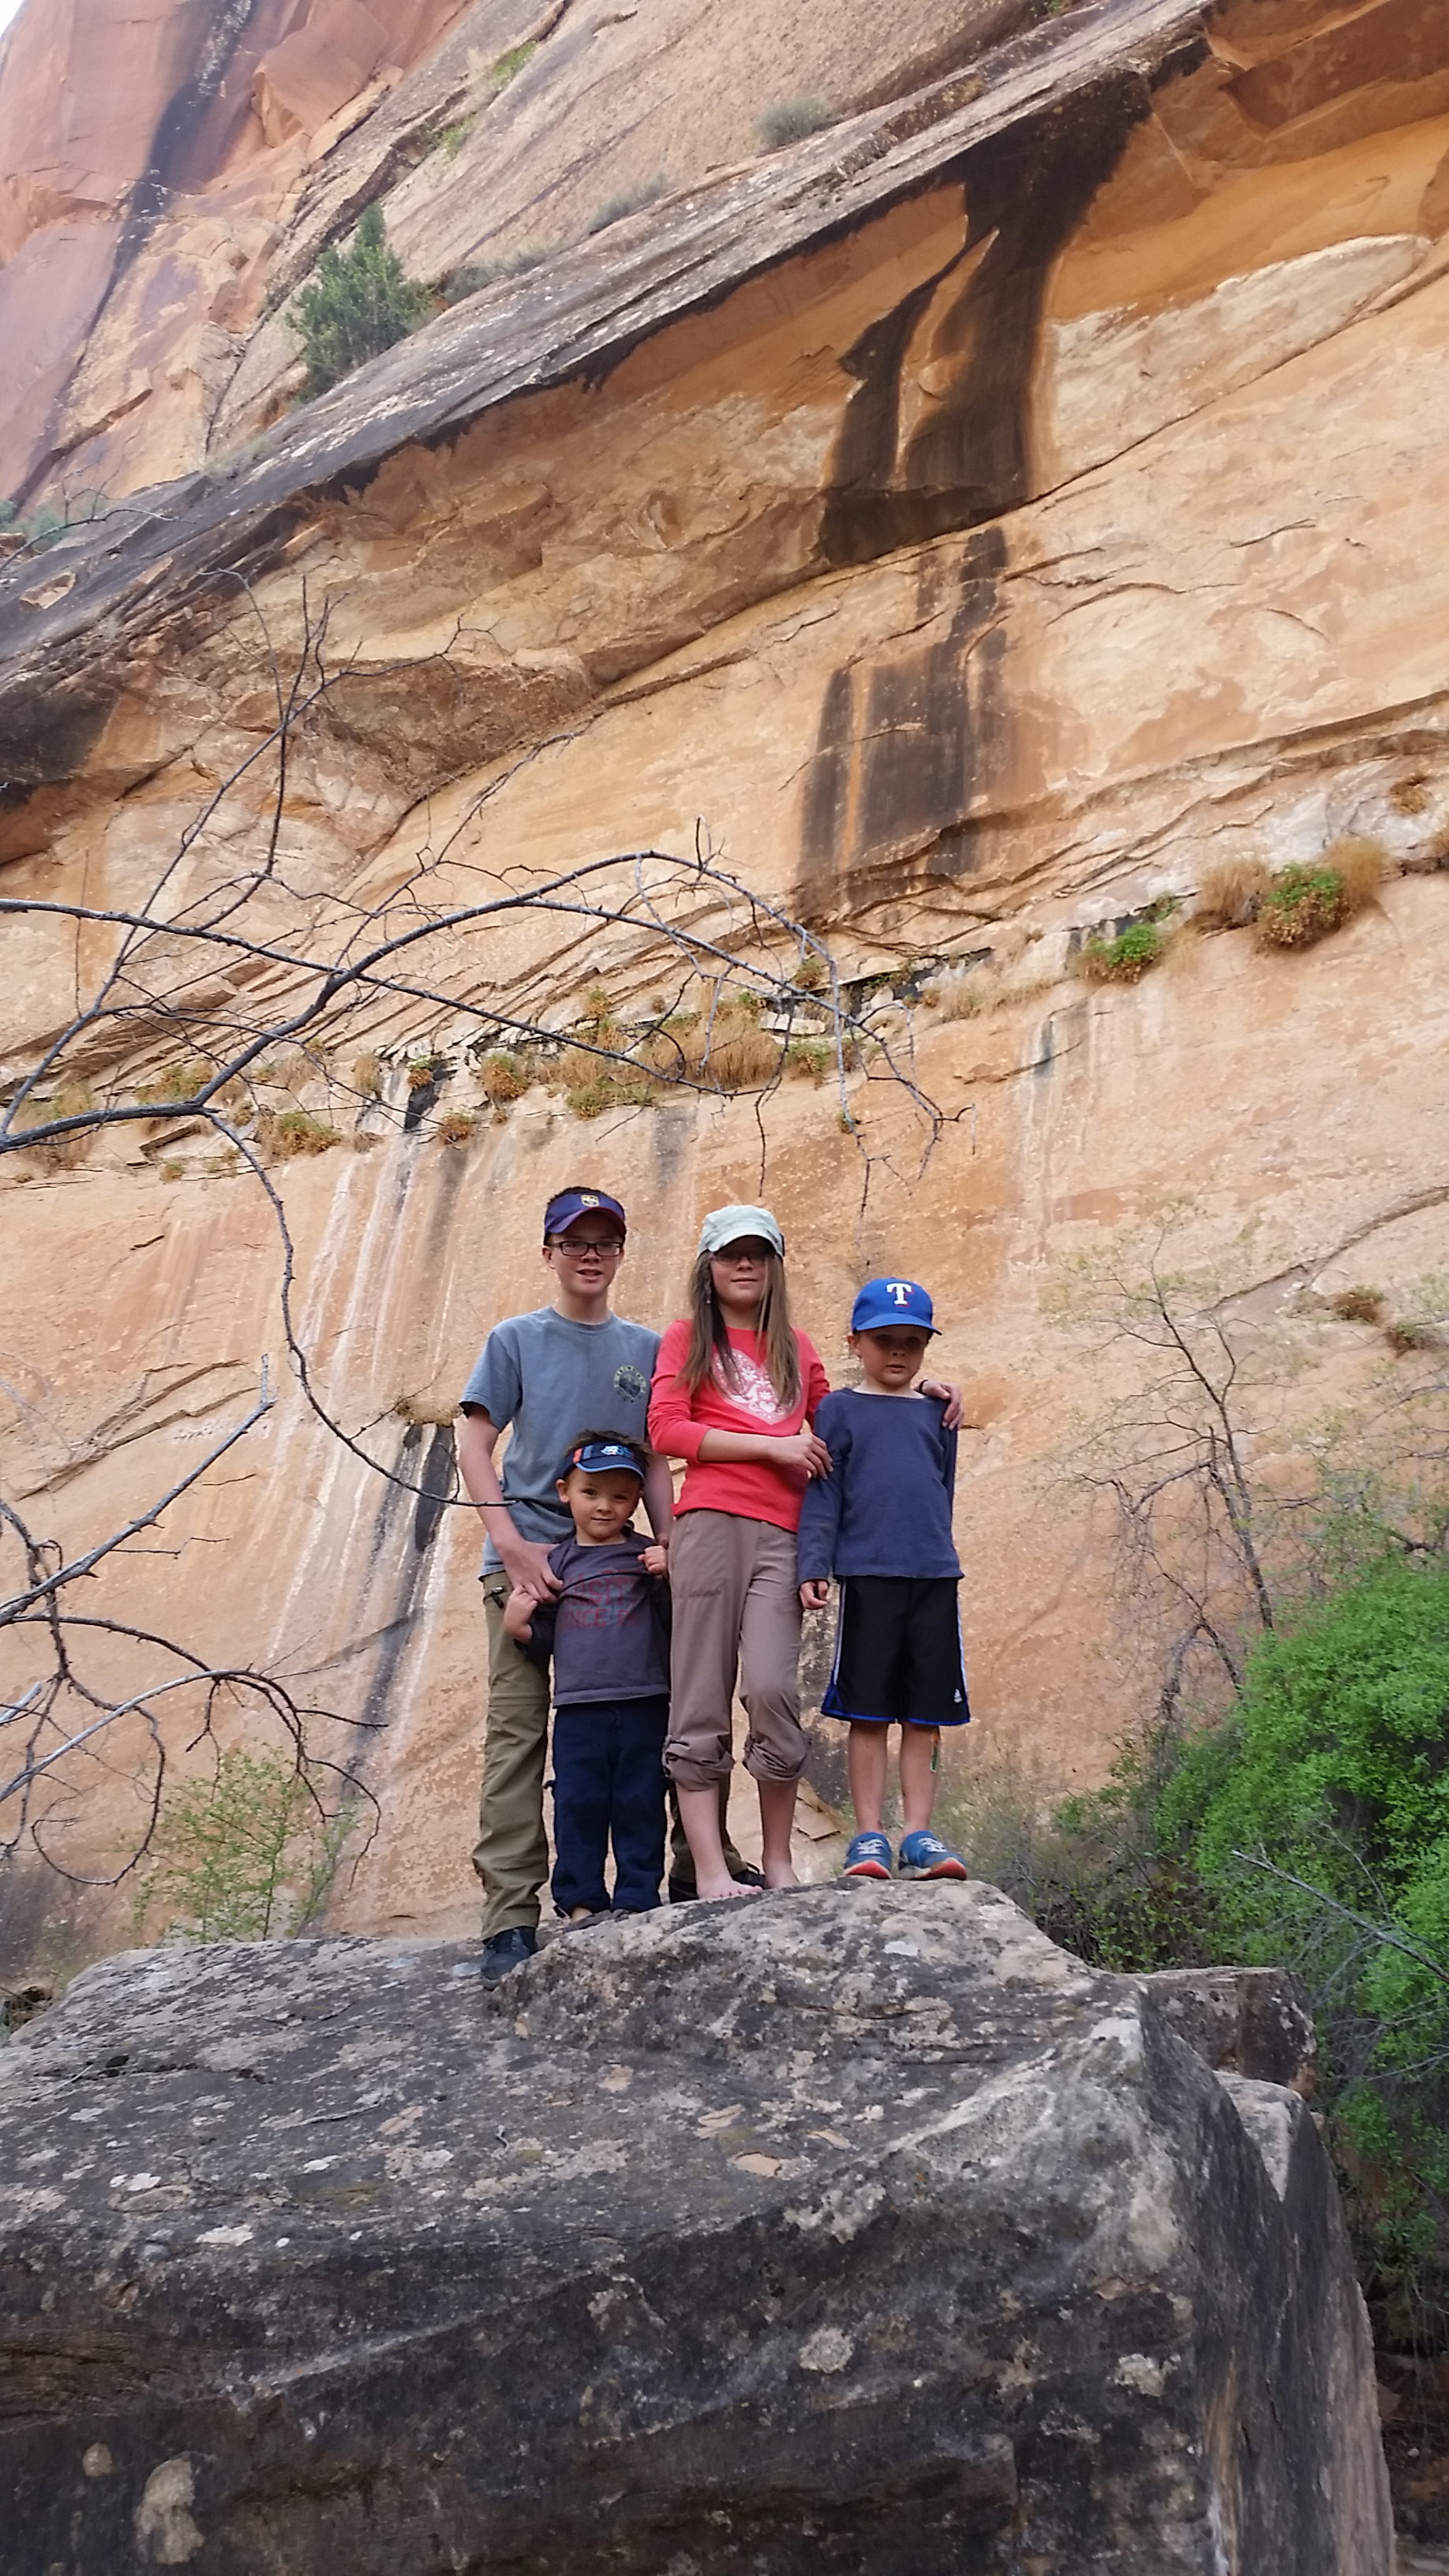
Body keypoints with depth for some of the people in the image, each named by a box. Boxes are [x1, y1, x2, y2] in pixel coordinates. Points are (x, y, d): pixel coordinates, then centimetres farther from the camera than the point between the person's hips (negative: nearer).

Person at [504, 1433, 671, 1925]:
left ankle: (638, 1900, 12)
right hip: (578, 1706, 1)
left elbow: (677, 1622, 3)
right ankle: (581, 1901, 12)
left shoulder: (645, 1556, 8)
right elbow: (544, 1642, 14)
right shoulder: (557, 1563, 11)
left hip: (643, 1704, -1)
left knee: (640, 1805, 3)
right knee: (578, 1804, 2)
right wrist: (518, 1627, -6)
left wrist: (669, 1577, -12)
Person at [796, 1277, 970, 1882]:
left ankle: (919, 1834, 10)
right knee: (868, 1712, 1)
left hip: (934, 1576, 3)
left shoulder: (937, 1413, 14)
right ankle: (869, 1835, 8)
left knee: (926, 1712, 4)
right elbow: (823, 1496, 0)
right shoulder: (840, 1409, 5)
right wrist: (813, 1568, -8)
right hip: (867, 1576, -3)